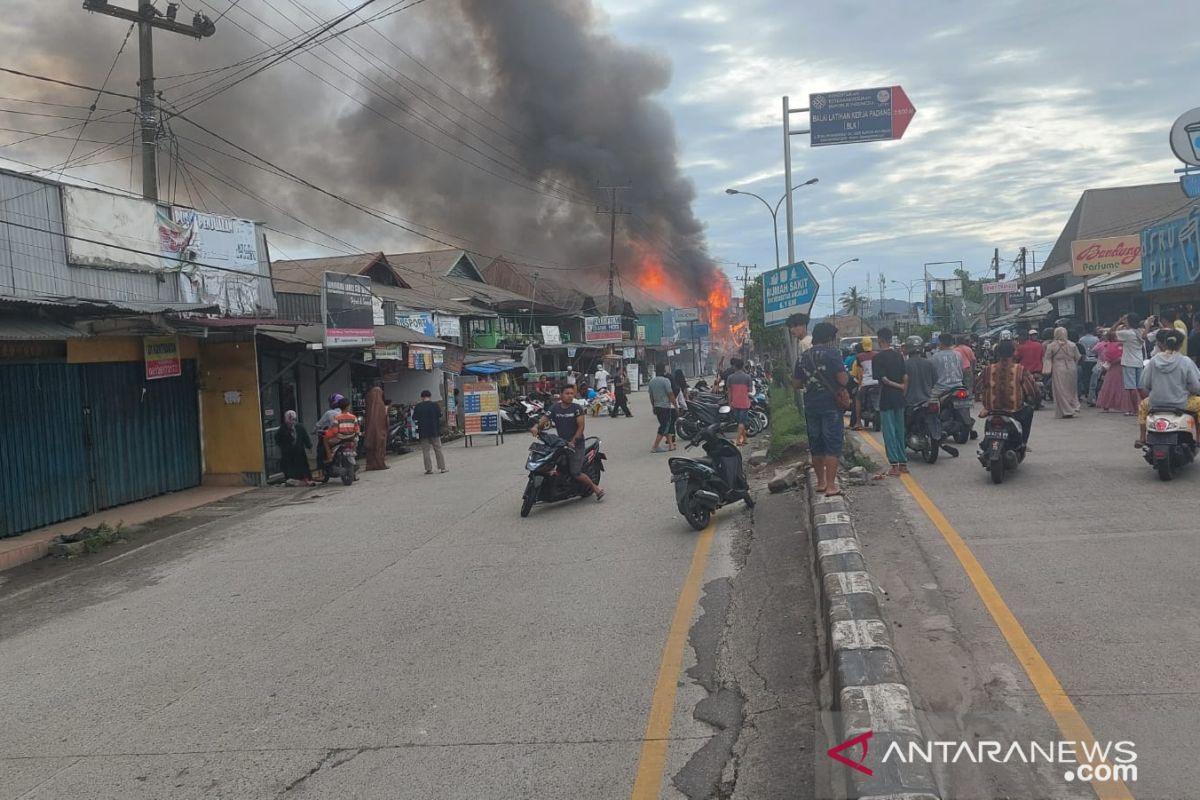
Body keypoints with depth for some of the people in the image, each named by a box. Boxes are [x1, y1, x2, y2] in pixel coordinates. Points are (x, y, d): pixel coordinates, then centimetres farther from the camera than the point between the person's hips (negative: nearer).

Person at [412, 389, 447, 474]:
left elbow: (414, 418, -3)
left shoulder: (418, 407, -6)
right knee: (438, 449, 8)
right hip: (435, 431, 1)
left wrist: (414, 410, 13)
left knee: (425, 451, 4)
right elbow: (440, 415, -1)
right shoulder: (435, 405, -5)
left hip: (423, 432, -1)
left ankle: (428, 469, 0)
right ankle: (442, 468, 7)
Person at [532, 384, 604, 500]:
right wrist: (536, 427, -31)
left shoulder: (576, 408, -7)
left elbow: (581, 427, -11)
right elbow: (544, 419, -9)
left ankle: (596, 489, 5)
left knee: (576, 473, -12)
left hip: (576, 444, -5)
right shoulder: (554, 408, 1)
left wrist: (572, 442, -21)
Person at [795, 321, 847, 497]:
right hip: (830, 405, -6)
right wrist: (846, 374, 6)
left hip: (811, 406, 6)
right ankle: (831, 486, -5)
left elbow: (797, 383, 13)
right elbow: (843, 380, -15)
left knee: (816, 445, 13)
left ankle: (821, 482, 23)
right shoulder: (831, 353, -10)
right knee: (832, 445, -2)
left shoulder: (803, 357, 8)